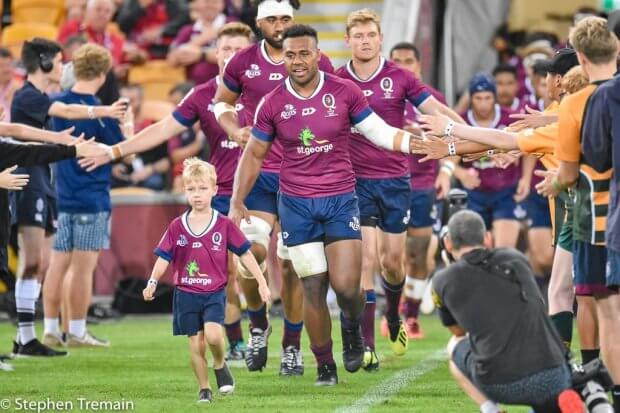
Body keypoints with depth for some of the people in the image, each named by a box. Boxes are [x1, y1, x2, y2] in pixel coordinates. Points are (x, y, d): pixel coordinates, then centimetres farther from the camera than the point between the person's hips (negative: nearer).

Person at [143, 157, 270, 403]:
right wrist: (152, 282, -16)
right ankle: (204, 389, 16)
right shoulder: (177, 227, 1)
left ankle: (220, 364, 6)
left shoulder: (224, 225, -1)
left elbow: (244, 254, 4)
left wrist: (261, 282, 2)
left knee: (213, 334, -23)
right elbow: (164, 257, 0)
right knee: (196, 345, 1)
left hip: (214, 293, -2)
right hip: (186, 293, 2)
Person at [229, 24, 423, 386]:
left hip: (341, 199, -1)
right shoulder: (273, 104, -1)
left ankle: (352, 329, 23)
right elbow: (254, 155, 9)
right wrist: (237, 202, 3)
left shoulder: (344, 92, -3)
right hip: (296, 205, 1)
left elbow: (378, 132, 4)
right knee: (313, 289, 0)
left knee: (346, 287, -11)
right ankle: (325, 366, 13)